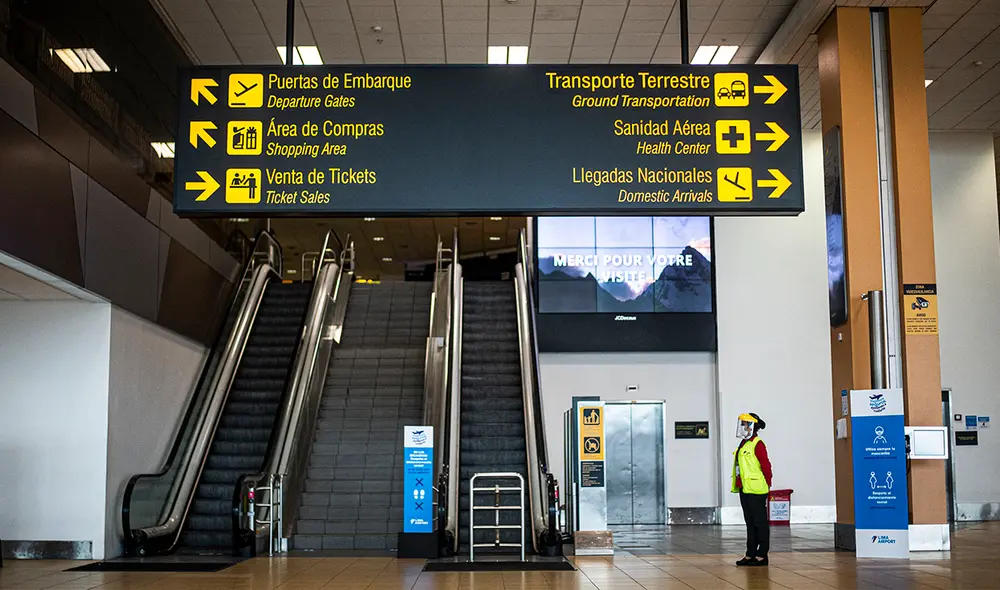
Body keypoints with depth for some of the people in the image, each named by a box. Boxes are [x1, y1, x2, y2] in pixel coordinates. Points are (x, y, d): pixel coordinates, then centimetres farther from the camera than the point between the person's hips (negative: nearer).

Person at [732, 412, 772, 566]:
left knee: (760, 522, -2)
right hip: (744, 490, 10)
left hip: (756, 490, -10)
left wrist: (767, 484, -10)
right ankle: (750, 554, 19)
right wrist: (738, 485, 18)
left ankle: (762, 555, 3)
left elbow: (766, 465, -15)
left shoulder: (757, 444, -13)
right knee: (750, 523, 13)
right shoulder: (743, 444, 15)